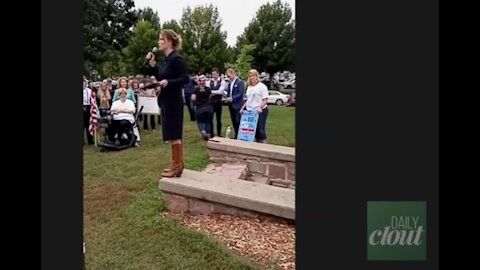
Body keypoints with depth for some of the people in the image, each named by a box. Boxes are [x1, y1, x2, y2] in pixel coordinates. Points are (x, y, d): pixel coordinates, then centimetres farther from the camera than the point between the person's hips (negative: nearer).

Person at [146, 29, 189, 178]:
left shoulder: (177, 59, -14)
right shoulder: (166, 59, 13)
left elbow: (185, 79, -18)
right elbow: (160, 77, 16)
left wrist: (168, 82, -28)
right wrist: (152, 64, 5)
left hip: (173, 100, -10)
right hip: (166, 99, 10)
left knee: (174, 134, -3)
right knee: (171, 134, 14)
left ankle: (177, 167, 7)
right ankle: (176, 164, 23)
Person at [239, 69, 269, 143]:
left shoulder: (262, 86, -5)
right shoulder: (249, 87, 16)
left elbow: (265, 99, -10)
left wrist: (260, 107, -25)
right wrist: (243, 107, 10)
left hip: (260, 111, -6)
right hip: (250, 111, 6)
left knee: (260, 129, -7)